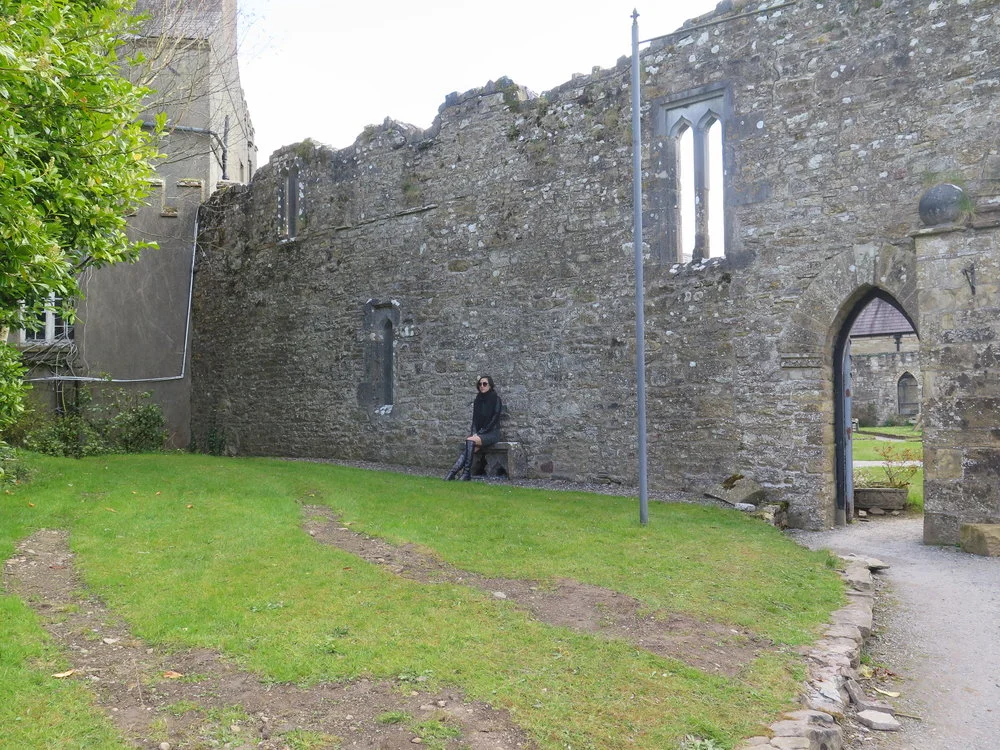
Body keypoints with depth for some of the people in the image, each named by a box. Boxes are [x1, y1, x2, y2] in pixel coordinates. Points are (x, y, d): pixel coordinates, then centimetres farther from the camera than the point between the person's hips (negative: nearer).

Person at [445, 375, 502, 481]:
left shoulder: (496, 399, -3)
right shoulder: (478, 400, 15)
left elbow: (494, 420, -10)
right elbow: (475, 419, 13)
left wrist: (480, 433, -14)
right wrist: (474, 433, -4)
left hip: (492, 432, -4)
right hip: (479, 433, 5)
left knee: (470, 441, -32)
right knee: (470, 449, -26)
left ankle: (467, 472, -31)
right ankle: (452, 473, -39)